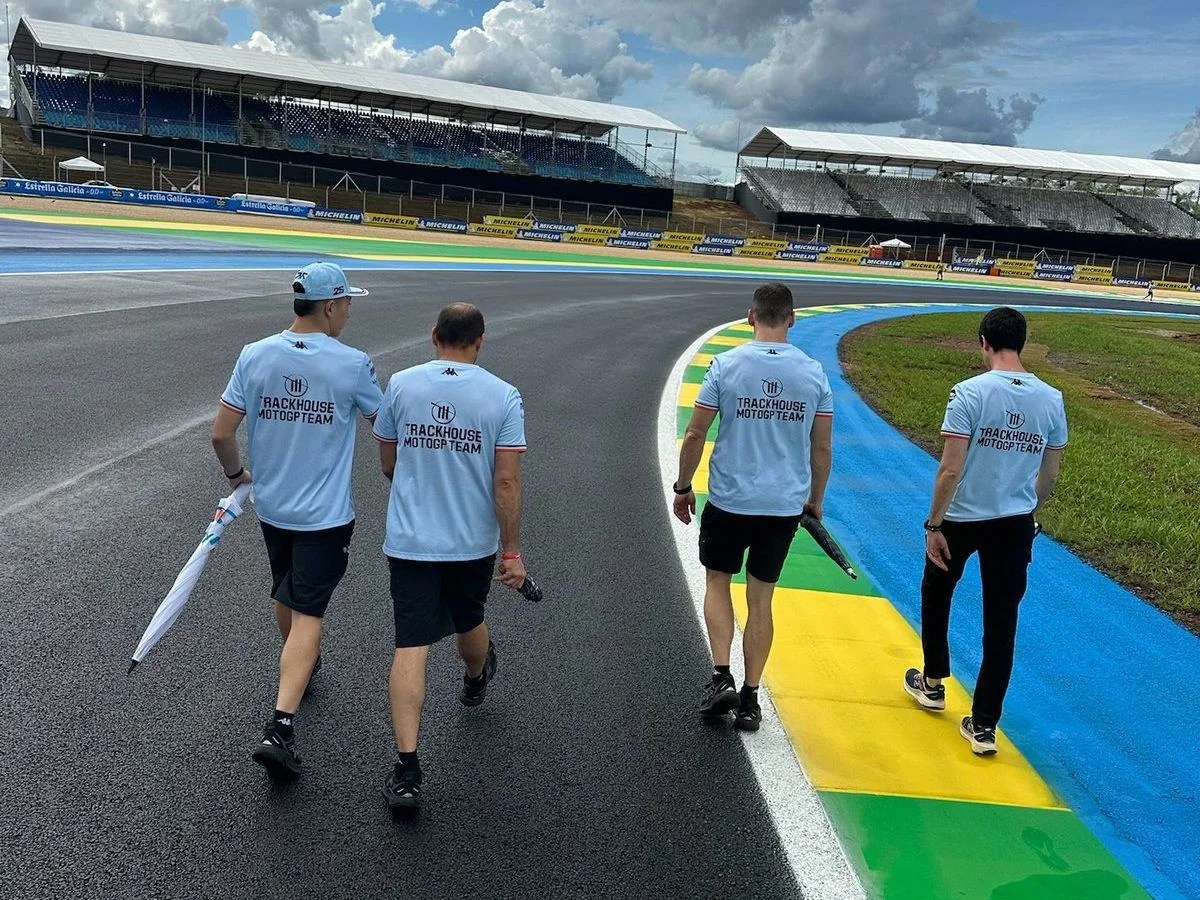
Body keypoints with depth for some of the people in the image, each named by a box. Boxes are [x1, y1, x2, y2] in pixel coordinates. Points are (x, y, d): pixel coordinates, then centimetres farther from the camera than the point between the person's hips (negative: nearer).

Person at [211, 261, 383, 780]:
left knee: (286, 596, 25)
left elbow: (221, 433, -4)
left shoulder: (254, 356, -6)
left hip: (270, 506, 5)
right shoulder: (353, 364, -15)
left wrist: (236, 474, 16)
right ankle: (280, 728, -9)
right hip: (325, 516, -5)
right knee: (307, 613, -1)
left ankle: (300, 668, 49)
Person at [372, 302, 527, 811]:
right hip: (474, 542, 1)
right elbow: (506, 482, -12)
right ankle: (476, 682, 58)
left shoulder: (401, 385, -3)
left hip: (409, 541, 0)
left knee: (411, 648, -1)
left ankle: (407, 770, -5)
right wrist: (512, 551, -5)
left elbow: (388, 465, 8)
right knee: (469, 621, 27)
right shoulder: (503, 396, -8)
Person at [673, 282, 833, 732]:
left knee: (717, 581, 18)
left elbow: (694, 435, -6)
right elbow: (823, 449, 5)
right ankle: (749, 699, 19)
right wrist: (815, 500, 18)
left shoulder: (726, 365, -8)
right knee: (760, 599, 12)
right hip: (785, 504, 2)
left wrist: (683, 487, 7)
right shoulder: (813, 372, -1)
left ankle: (721, 677, 6)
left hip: (729, 499, -2)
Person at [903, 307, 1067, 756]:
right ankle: (984, 725, 14)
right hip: (1015, 523, 3)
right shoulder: (1051, 399, -2)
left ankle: (933, 683, 38)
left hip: (961, 518, -3)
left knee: (936, 593, 23)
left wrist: (933, 524, -10)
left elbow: (951, 469, -18)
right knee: (1002, 622, 9)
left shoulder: (970, 392, -16)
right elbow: (1049, 475, 6)